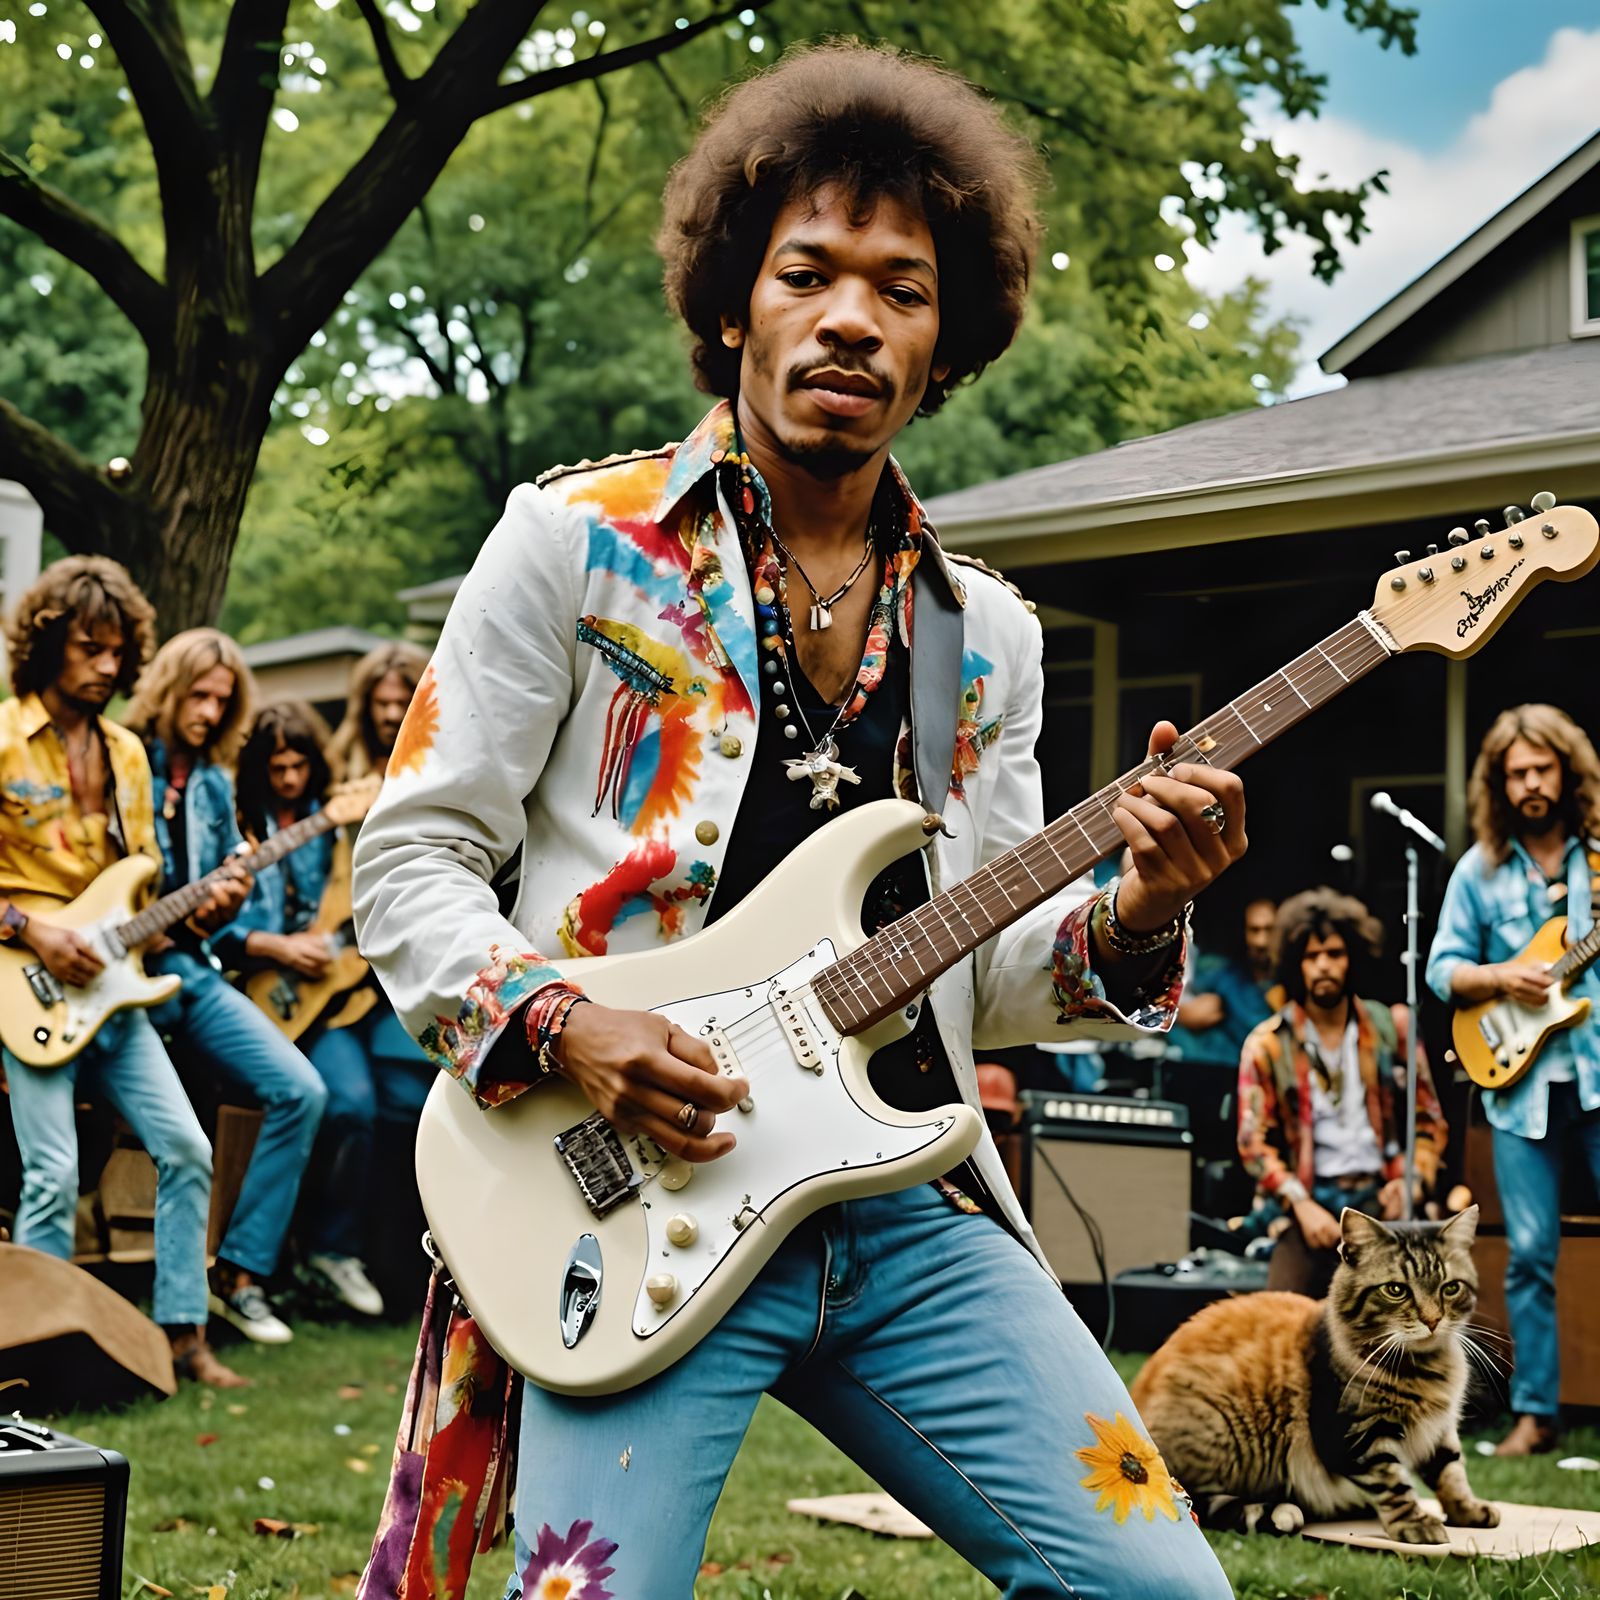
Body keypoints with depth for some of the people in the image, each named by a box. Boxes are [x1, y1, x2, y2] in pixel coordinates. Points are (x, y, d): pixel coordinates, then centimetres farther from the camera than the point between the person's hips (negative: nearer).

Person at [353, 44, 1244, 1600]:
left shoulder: (985, 634, 14)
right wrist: (558, 1023, -15)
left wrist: (1135, 909, -6)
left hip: (915, 1209, 4)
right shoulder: (575, 542, 1)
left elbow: (978, 978, 14)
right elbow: (411, 856, 1)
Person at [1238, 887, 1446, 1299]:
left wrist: (1410, 1179, -2)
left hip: (1381, 1199, 1)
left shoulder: (1390, 1029, 8)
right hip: (1309, 1200, -1)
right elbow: (1254, 1142, 1)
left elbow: (1429, 1121, 14)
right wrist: (1300, 1204, -11)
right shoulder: (1267, 1044, 3)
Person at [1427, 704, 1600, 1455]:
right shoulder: (1480, 870, 8)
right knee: (1530, 1252, 2)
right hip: (1521, 1081, 1)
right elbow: (1442, 969, 9)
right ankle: (1536, 1412, 12)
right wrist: (1501, 978, -9)